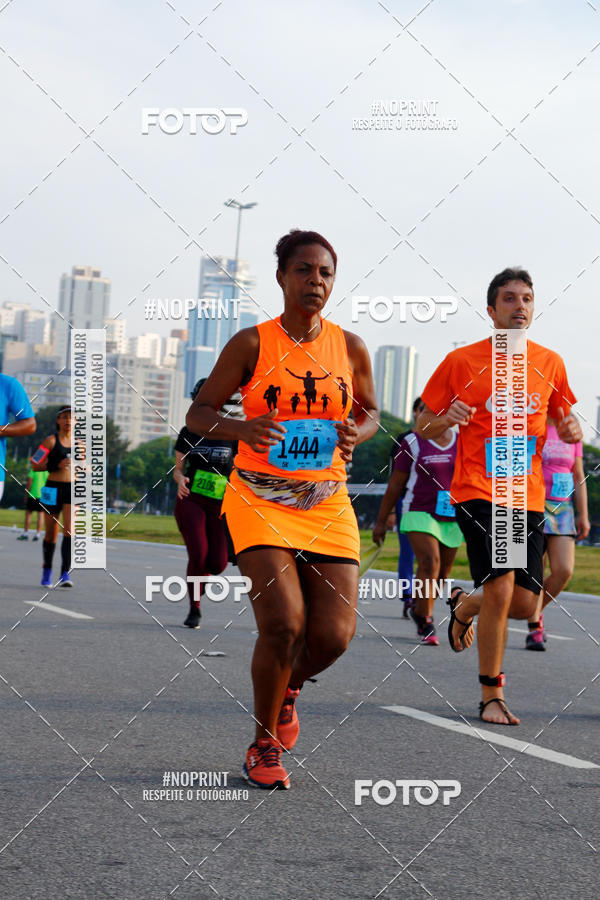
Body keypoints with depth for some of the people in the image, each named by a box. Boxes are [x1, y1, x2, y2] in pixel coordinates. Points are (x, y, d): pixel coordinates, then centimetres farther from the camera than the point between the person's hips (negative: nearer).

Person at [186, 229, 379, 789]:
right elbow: (198, 414, 1)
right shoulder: (252, 344, -4)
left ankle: (289, 686, 29)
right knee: (283, 623, -19)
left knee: (333, 635, -8)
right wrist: (243, 428, -20)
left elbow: (369, 413, 19)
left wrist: (355, 433, -5)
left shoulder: (349, 347, 5)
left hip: (327, 503, 3)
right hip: (259, 499, -3)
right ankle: (264, 745, 4)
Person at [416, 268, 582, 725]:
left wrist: (571, 429, -2)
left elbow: (563, 415, 21)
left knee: (525, 603, 1)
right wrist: (447, 419, -17)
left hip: (528, 496, 4)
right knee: (500, 588, -17)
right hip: (477, 490, -4)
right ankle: (492, 696, 1)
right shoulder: (461, 362, -1)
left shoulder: (549, 363, 8)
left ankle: (464, 605, 36)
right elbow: (424, 427, 6)